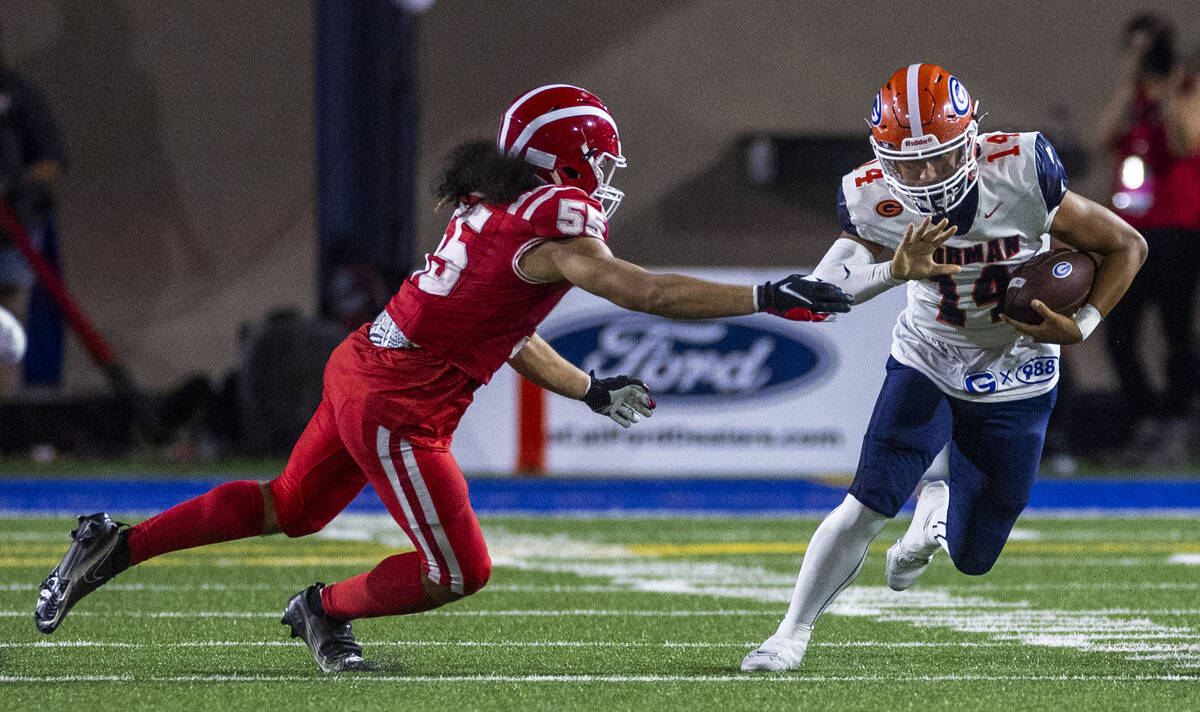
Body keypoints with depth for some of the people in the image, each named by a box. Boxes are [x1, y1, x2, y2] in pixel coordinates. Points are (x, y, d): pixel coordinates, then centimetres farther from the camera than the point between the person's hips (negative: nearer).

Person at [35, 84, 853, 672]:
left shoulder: (495, 212, 11)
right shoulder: (555, 231, -17)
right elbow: (648, 292, -25)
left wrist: (589, 390, 20)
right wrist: (768, 298, -22)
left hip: (358, 372, 9)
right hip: (397, 409, -9)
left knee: (288, 507, 28)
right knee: (459, 571, 3)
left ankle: (114, 548, 28)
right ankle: (326, 611, 22)